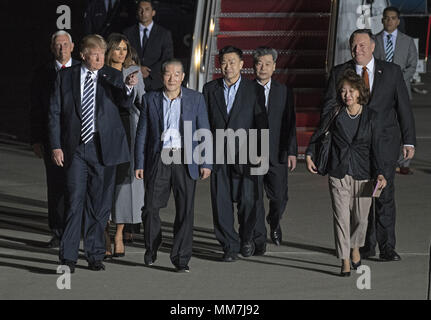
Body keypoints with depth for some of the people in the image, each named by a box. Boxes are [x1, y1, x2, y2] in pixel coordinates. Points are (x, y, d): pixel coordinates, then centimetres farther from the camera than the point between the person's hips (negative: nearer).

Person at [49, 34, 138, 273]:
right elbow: (55, 112, 5)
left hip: (104, 148, 1)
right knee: (74, 201, -8)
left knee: (100, 204, 7)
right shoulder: (66, 76, 4)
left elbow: (124, 104, -12)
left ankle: (95, 255, 18)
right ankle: (68, 257, -5)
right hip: (75, 147, -1)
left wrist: (129, 87, -34)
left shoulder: (113, 76, 4)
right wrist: (56, 146, -2)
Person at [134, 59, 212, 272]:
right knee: (151, 207, 0)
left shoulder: (195, 99, 6)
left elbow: (204, 132, 5)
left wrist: (205, 163, -2)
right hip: (158, 160, 1)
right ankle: (152, 249, 23)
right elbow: (142, 133, 9)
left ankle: (181, 258, 1)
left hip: (185, 160, -1)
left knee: (186, 210, -4)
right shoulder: (150, 99, 7)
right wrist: (139, 164, 4)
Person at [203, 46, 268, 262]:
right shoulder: (210, 89, 10)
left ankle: (246, 237, 17)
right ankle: (230, 246, 8)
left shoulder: (253, 89, 4)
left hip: (244, 154, -2)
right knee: (221, 201, -2)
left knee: (247, 199, -8)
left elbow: (261, 122, 2)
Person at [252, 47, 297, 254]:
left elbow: (290, 123, 8)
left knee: (279, 197, 2)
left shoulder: (284, 92, 7)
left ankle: (274, 223, 34)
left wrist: (292, 151, 1)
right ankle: (259, 241, 7)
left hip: (276, 153, 1)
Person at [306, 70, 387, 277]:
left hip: (363, 174, 0)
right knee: (341, 217, -6)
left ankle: (355, 247, 36)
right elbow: (318, 135, 14)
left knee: (361, 217, 6)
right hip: (338, 174, 0)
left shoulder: (371, 117, -1)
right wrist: (309, 154, 1)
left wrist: (379, 173, -12)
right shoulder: (334, 115, 0)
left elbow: (375, 148, -2)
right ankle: (345, 261, 0)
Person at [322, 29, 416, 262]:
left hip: (384, 144, -1)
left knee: (385, 196, -5)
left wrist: (409, 141, 2)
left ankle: (387, 248, 0)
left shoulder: (392, 72, 4)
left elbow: (404, 107, 6)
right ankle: (366, 245, 16)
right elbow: (328, 108, 5)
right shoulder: (339, 73, 5)